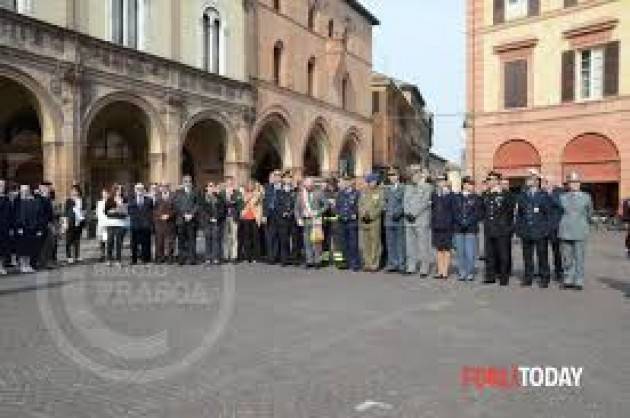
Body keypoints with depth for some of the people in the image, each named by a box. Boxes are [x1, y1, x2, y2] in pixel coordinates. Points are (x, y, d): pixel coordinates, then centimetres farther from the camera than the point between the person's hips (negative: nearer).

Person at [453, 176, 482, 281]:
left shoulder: (476, 198, 6)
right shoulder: (456, 197, 10)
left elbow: (477, 213, -1)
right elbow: (454, 212, 4)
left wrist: (468, 222, -11)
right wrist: (461, 222, -9)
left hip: (471, 229, -1)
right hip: (459, 229, 2)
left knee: (470, 253, -5)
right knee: (460, 253, 4)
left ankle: (470, 274, 6)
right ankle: (462, 273, 14)